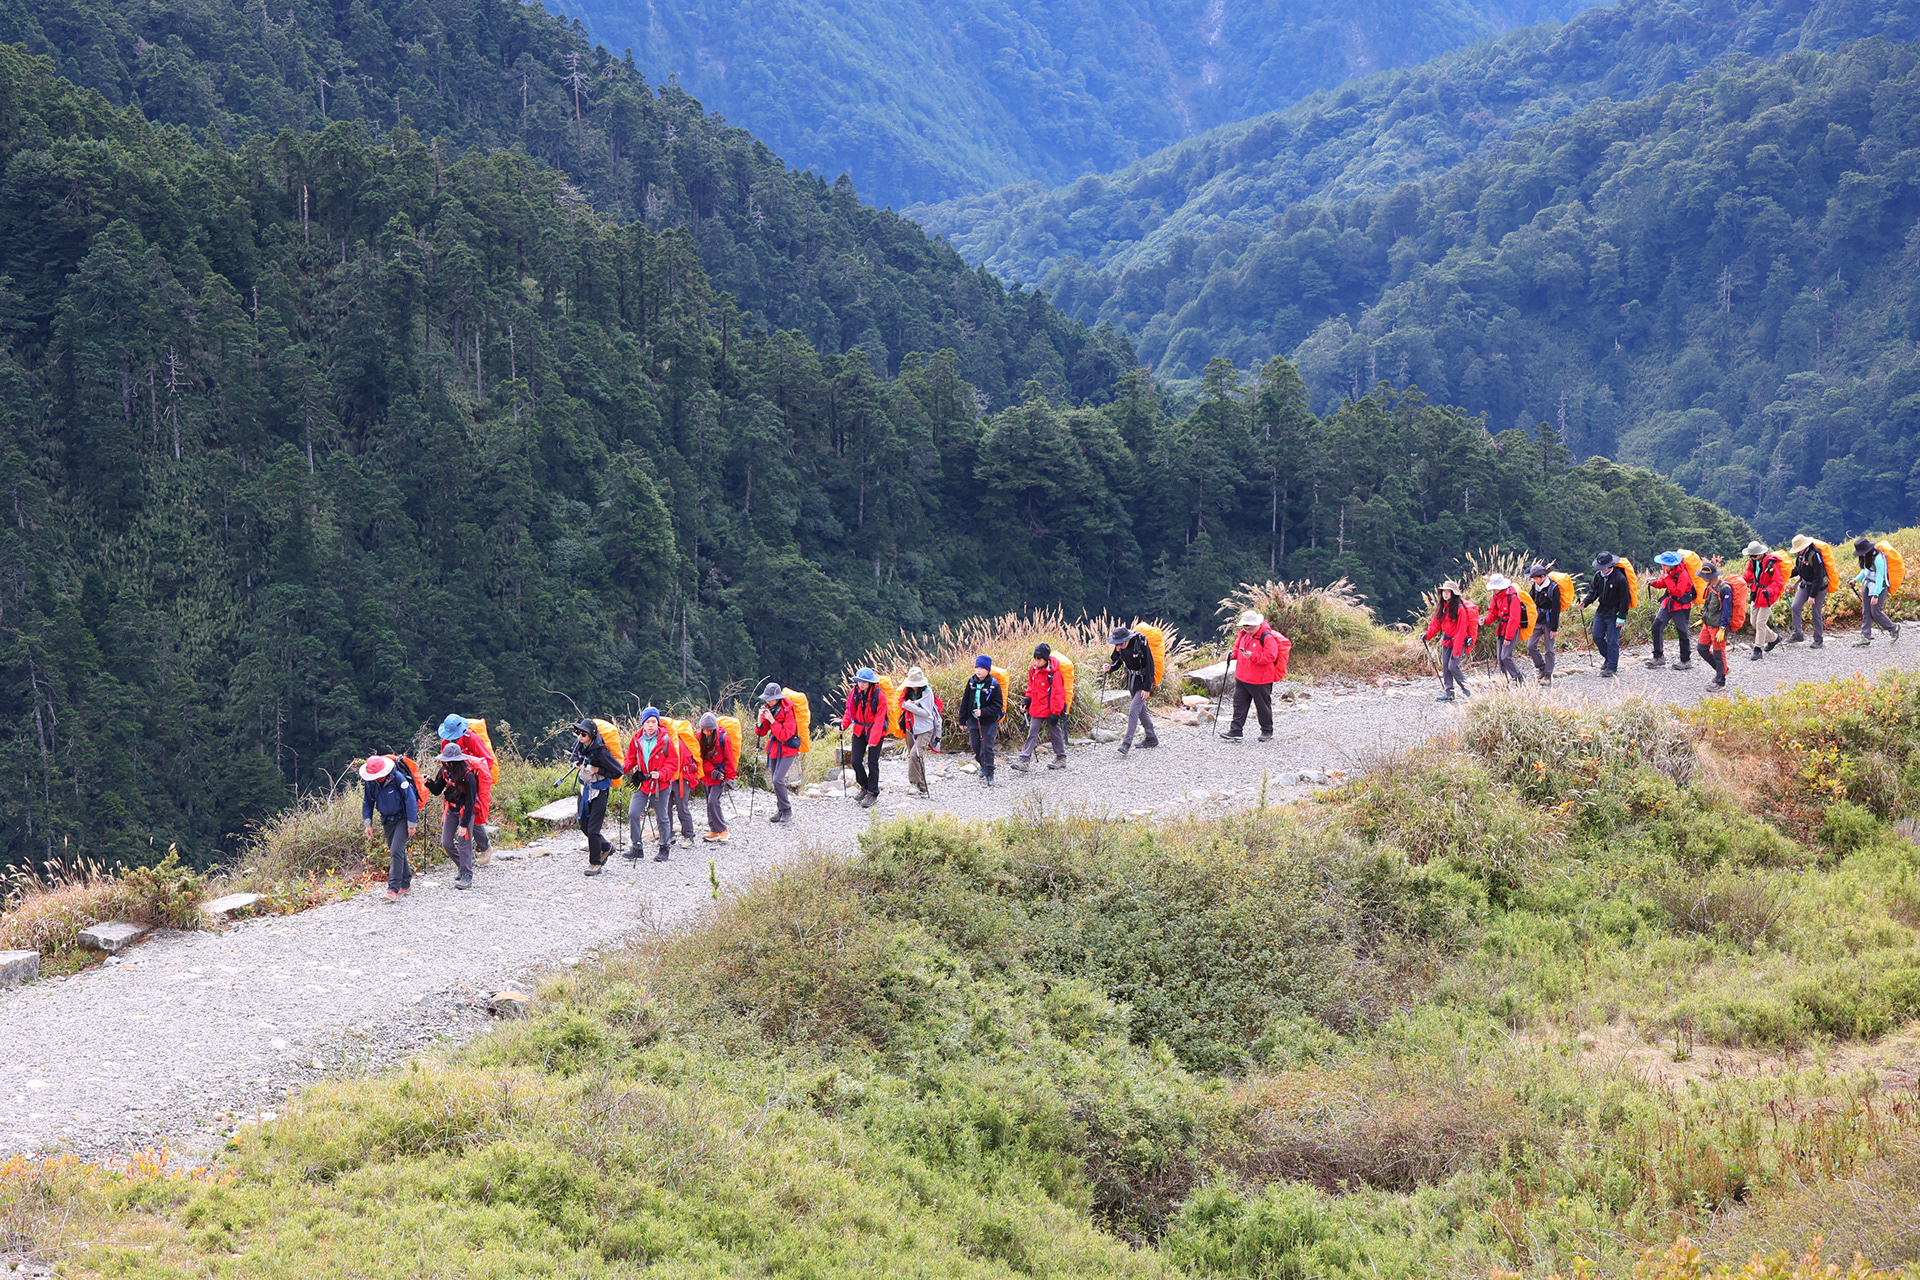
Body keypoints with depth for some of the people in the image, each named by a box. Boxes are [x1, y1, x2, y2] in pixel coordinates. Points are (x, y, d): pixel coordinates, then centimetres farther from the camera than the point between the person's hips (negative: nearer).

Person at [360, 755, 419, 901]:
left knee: (396, 851, -16)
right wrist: (368, 824, 5)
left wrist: (412, 825, -16)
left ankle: (394, 889, -19)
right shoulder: (369, 782, -7)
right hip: (388, 820, 6)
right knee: (396, 852, 11)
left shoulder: (397, 778, -23)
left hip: (403, 818, -6)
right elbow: (367, 802, 9)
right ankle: (406, 882, 27)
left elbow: (410, 800, -18)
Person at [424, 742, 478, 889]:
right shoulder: (445, 771, -5)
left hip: (466, 810, -7)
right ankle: (461, 866, 28)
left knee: (464, 842, -8)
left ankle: (467, 877, -4)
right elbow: (437, 791, 4)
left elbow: (470, 802, -22)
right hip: (451, 809, 7)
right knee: (446, 842, 5)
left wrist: (464, 824, -23)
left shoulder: (468, 776, -25)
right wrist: (430, 783, -19)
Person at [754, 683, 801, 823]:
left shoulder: (787, 711, -18)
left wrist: (772, 720, -28)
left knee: (778, 780, -18)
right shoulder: (768, 710, 3)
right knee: (776, 781, 10)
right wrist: (760, 719, -15)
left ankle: (787, 811, -5)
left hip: (787, 750, -7)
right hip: (774, 749, 7)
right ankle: (781, 811, 22)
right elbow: (761, 733, 4)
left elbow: (784, 735, -24)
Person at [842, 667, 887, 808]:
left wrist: (874, 738, -24)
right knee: (856, 761, 2)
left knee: (872, 763, -2)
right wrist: (844, 724, -12)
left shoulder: (878, 696, -17)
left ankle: (872, 792, 11)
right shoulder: (854, 693, -4)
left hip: (875, 732, -4)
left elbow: (879, 719, -17)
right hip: (859, 731, 4)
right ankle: (865, 786, 25)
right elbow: (850, 711, 7)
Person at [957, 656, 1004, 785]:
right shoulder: (972, 682, 1)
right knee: (975, 746, 11)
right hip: (974, 720, 5)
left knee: (986, 747, -8)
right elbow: (965, 702, 8)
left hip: (989, 721, -5)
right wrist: (962, 720, 9)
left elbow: (998, 706, -14)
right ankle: (983, 766, 37)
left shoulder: (994, 685, -15)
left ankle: (989, 776, -1)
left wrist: (983, 712, -26)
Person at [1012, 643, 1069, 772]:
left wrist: (1055, 712, -18)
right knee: (1032, 734, 1)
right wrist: (1027, 699, 5)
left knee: (1055, 731, 11)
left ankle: (1061, 758, 28)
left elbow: (1057, 693, -18)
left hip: (1050, 709, -6)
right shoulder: (1033, 670, 2)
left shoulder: (1053, 673, -19)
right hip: (1037, 708, 6)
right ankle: (1025, 760, -2)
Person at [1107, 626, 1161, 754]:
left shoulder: (1141, 644, -25)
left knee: (1133, 710, -14)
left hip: (1142, 681, -7)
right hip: (1131, 680, 7)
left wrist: (1147, 688, -20)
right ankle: (1151, 738, 30)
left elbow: (1149, 666, -21)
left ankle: (1127, 743, -16)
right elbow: (1118, 660, 7)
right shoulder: (1120, 646, -6)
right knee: (1141, 710, 16)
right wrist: (1110, 667, -17)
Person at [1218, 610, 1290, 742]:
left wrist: (1252, 656, -30)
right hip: (1241, 678, 7)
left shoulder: (1267, 637, -17)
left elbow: (1270, 656, -22)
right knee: (1239, 704, 5)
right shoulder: (1244, 634, 6)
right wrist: (1233, 655, 0)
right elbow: (1238, 647, 23)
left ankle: (1267, 732, 22)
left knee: (1263, 705, 7)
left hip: (1260, 681, -7)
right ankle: (1235, 732, 8)